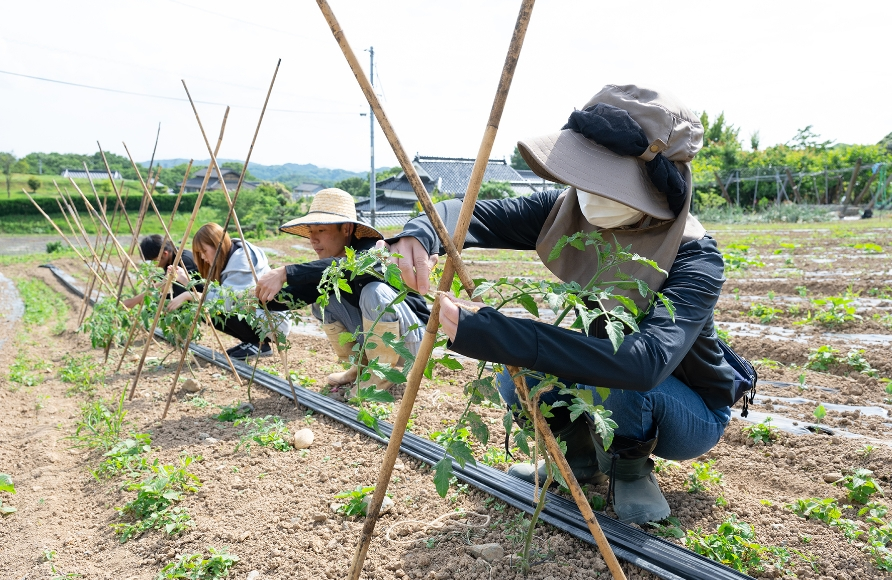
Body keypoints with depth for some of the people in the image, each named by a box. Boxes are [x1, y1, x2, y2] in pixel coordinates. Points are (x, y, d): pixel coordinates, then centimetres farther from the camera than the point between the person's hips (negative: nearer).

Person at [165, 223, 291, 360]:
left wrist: (188, 295, -27)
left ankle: (260, 343, -9)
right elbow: (210, 290, 4)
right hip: (251, 312, 9)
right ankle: (251, 341, 8)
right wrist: (188, 281, -6)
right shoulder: (229, 258, 7)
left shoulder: (242, 259, -21)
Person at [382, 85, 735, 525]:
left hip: (690, 412, -5)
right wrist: (420, 234, -47)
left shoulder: (695, 258, -32)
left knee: (614, 378, -35)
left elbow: (647, 361, -49)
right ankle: (582, 455, 8)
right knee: (517, 371, -19)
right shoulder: (568, 209, -16)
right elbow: (473, 214, -20)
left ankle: (630, 468, -3)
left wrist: (480, 331, -55)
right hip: (600, 391, 5)